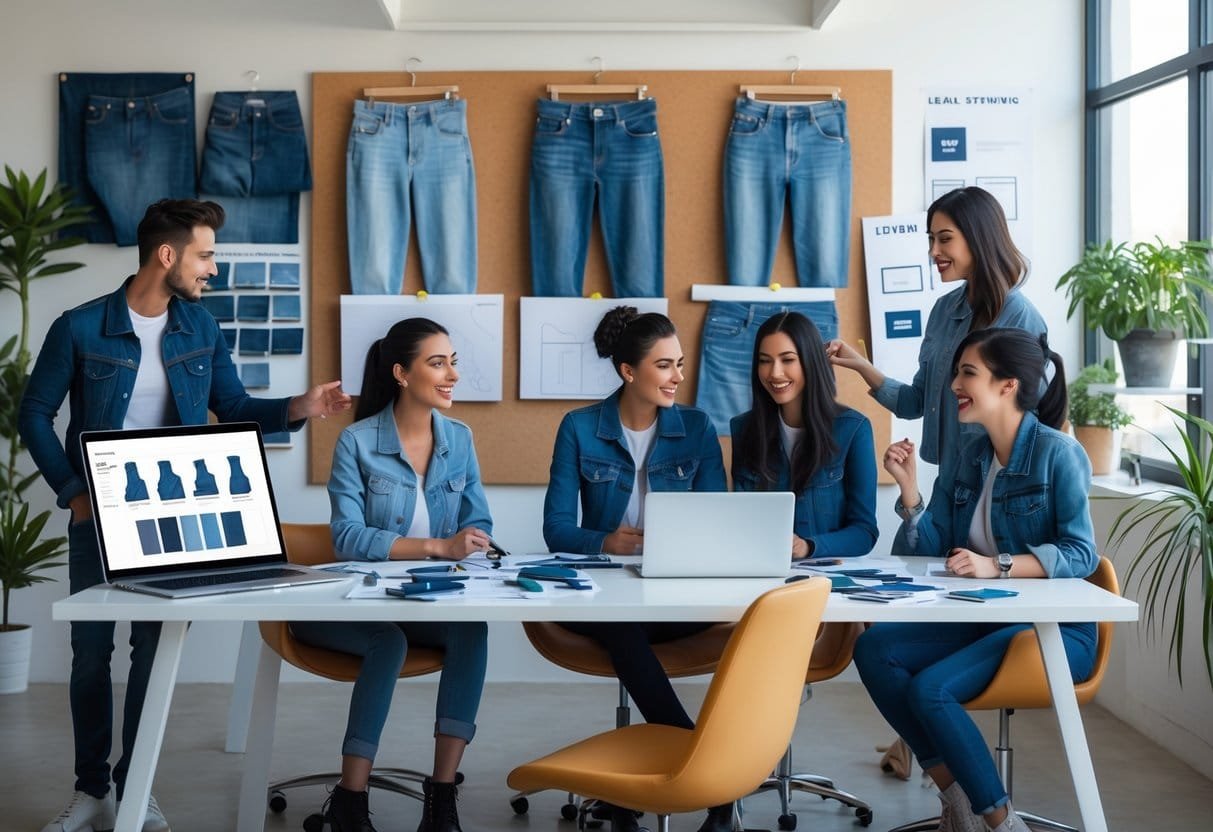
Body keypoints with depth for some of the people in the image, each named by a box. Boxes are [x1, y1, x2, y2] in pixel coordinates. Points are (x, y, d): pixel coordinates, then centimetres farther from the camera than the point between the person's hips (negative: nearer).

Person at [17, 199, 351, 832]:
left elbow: (234, 410, 6)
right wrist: (72, 491, -11)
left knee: (155, 649, 7)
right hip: (98, 518, -2)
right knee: (91, 650, 6)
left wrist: (298, 408, -11)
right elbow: (34, 415, -3)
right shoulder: (81, 328, -9)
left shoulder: (200, 328, 3)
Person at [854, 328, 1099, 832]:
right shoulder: (970, 460, 9)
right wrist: (908, 487, -8)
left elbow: (1081, 554, -23)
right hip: (983, 619, 8)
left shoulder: (1058, 453, -12)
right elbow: (929, 551, 5)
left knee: (931, 689, -26)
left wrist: (997, 565, -33)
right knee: (875, 648, -12)